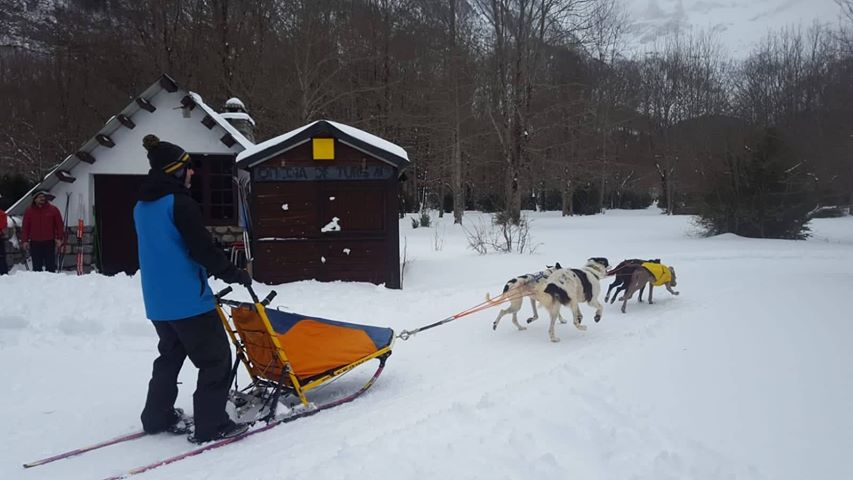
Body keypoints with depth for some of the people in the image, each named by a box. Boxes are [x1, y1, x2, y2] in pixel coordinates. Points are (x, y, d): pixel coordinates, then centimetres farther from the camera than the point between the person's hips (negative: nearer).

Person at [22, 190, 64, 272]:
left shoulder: (53, 210, 2)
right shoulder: (29, 211, 5)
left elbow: (59, 225, 3)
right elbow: (25, 227, 6)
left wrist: (59, 238, -5)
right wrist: (25, 240, 0)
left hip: (49, 243, -1)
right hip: (35, 244, 1)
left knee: (50, 266, 2)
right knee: (37, 267, 6)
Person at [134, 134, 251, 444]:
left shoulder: (142, 206, 11)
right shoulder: (180, 203, -16)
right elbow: (202, 249, -19)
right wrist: (234, 274, -6)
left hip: (157, 300, 9)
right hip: (187, 299, -9)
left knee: (170, 355, 24)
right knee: (215, 358, 0)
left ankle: (157, 417, 31)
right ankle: (211, 425, 1)